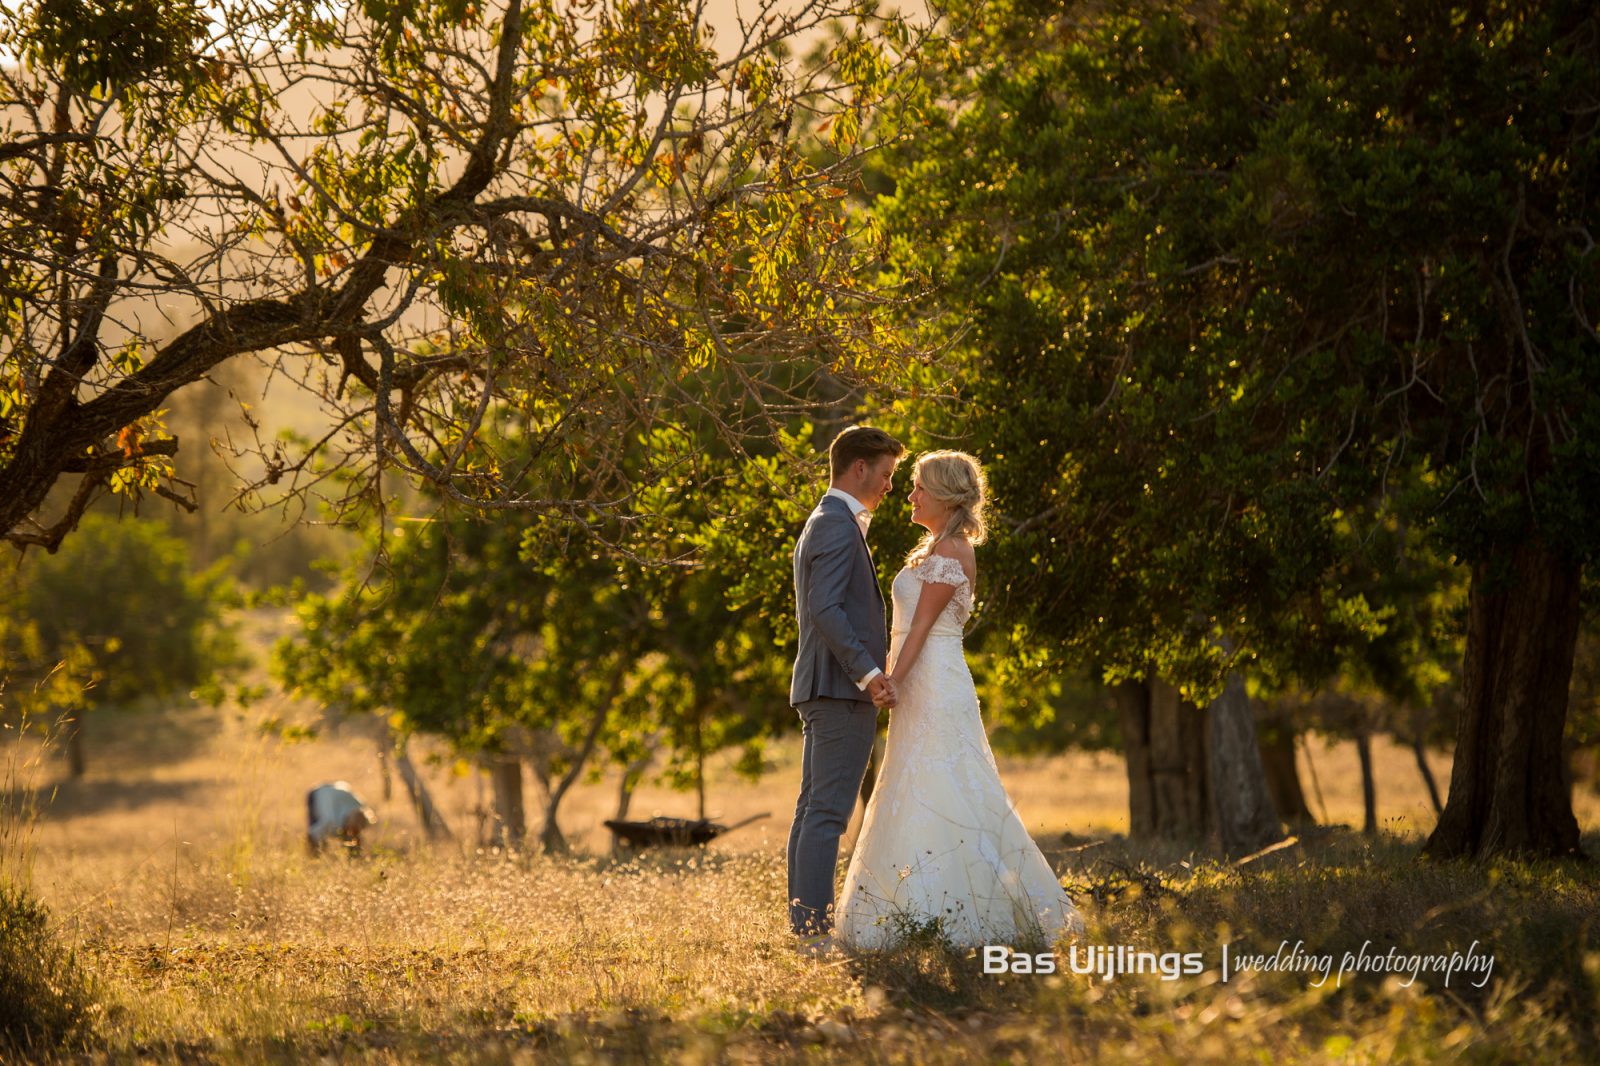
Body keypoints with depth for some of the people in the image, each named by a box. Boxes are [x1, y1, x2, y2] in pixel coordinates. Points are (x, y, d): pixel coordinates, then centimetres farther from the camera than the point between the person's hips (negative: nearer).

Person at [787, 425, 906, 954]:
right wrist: (868, 672, -22)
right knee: (827, 812, -12)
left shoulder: (822, 523, 22)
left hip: (820, 688, 11)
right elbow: (825, 608, -20)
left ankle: (804, 925, 10)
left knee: (813, 811, 9)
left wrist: (870, 667, 23)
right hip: (843, 690, -11)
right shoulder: (838, 525, -11)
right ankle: (816, 929, -14)